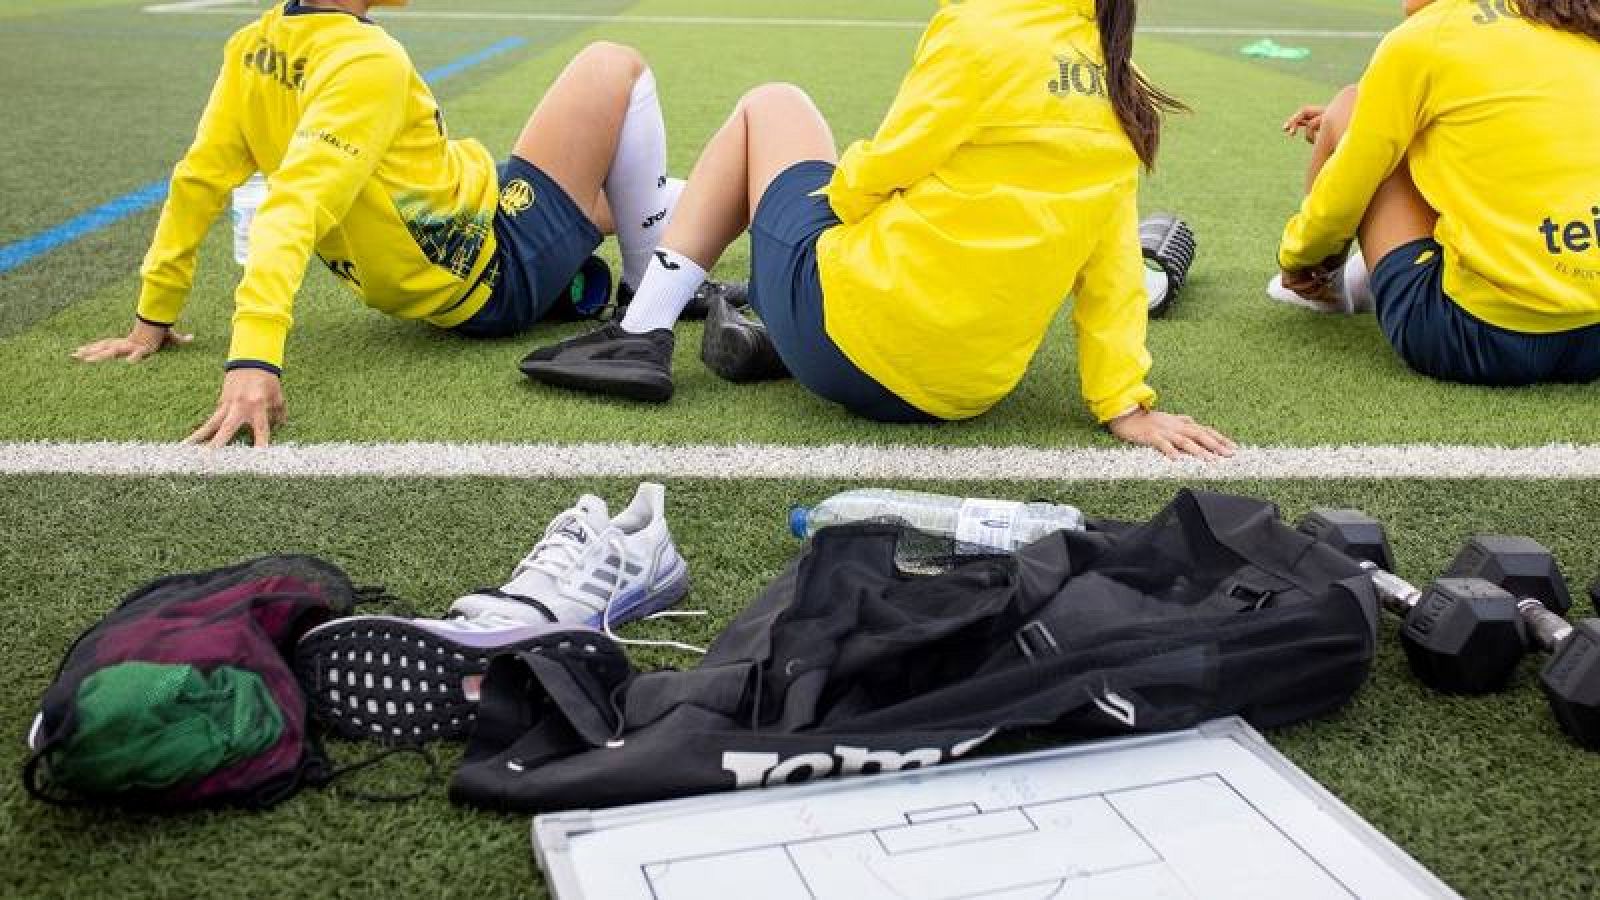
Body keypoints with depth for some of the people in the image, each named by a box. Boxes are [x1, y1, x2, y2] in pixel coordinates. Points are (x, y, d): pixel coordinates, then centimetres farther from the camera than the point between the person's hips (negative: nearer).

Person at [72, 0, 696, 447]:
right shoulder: (367, 60, -24)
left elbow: (198, 180, 0)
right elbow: (293, 211, -35)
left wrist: (153, 320, 8)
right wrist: (253, 360, -44)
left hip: (453, 299, 9)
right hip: (502, 276, -8)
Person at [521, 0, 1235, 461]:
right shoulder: (1117, 93, 7)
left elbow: (876, 174, -5)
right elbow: (1114, 261, 3)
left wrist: (836, 194, 16)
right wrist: (1124, 401, 4)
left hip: (851, 347, -6)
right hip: (973, 388, 6)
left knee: (771, 106, 16)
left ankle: (642, 336, 11)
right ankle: (762, 332, 26)